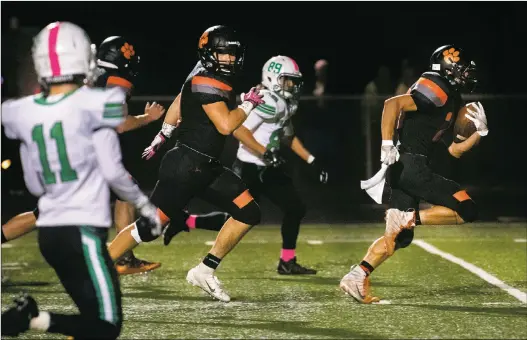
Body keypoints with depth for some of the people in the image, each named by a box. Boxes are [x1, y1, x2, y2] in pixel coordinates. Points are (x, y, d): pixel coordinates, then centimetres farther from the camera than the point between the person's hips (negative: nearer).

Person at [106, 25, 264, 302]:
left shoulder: (217, 80, 11)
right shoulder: (206, 82, -18)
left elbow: (179, 104, 25)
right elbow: (225, 126, -27)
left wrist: (161, 138, 35)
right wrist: (249, 103, -14)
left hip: (207, 169, 10)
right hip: (185, 165, -10)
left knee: (248, 213, 0)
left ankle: (205, 271, 4)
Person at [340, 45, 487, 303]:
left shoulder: (452, 102, 21)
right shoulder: (438, 92, -10)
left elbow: (454, 150, 24)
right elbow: (393, 104, -21)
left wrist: (479, 132, 11)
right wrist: (387, 145, -25)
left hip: (405, 169, 10)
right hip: (410, 165, -10)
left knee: (400, 238, 12)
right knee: (466, 210, -10)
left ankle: (356, 277, 6)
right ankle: (409, 218, -12)